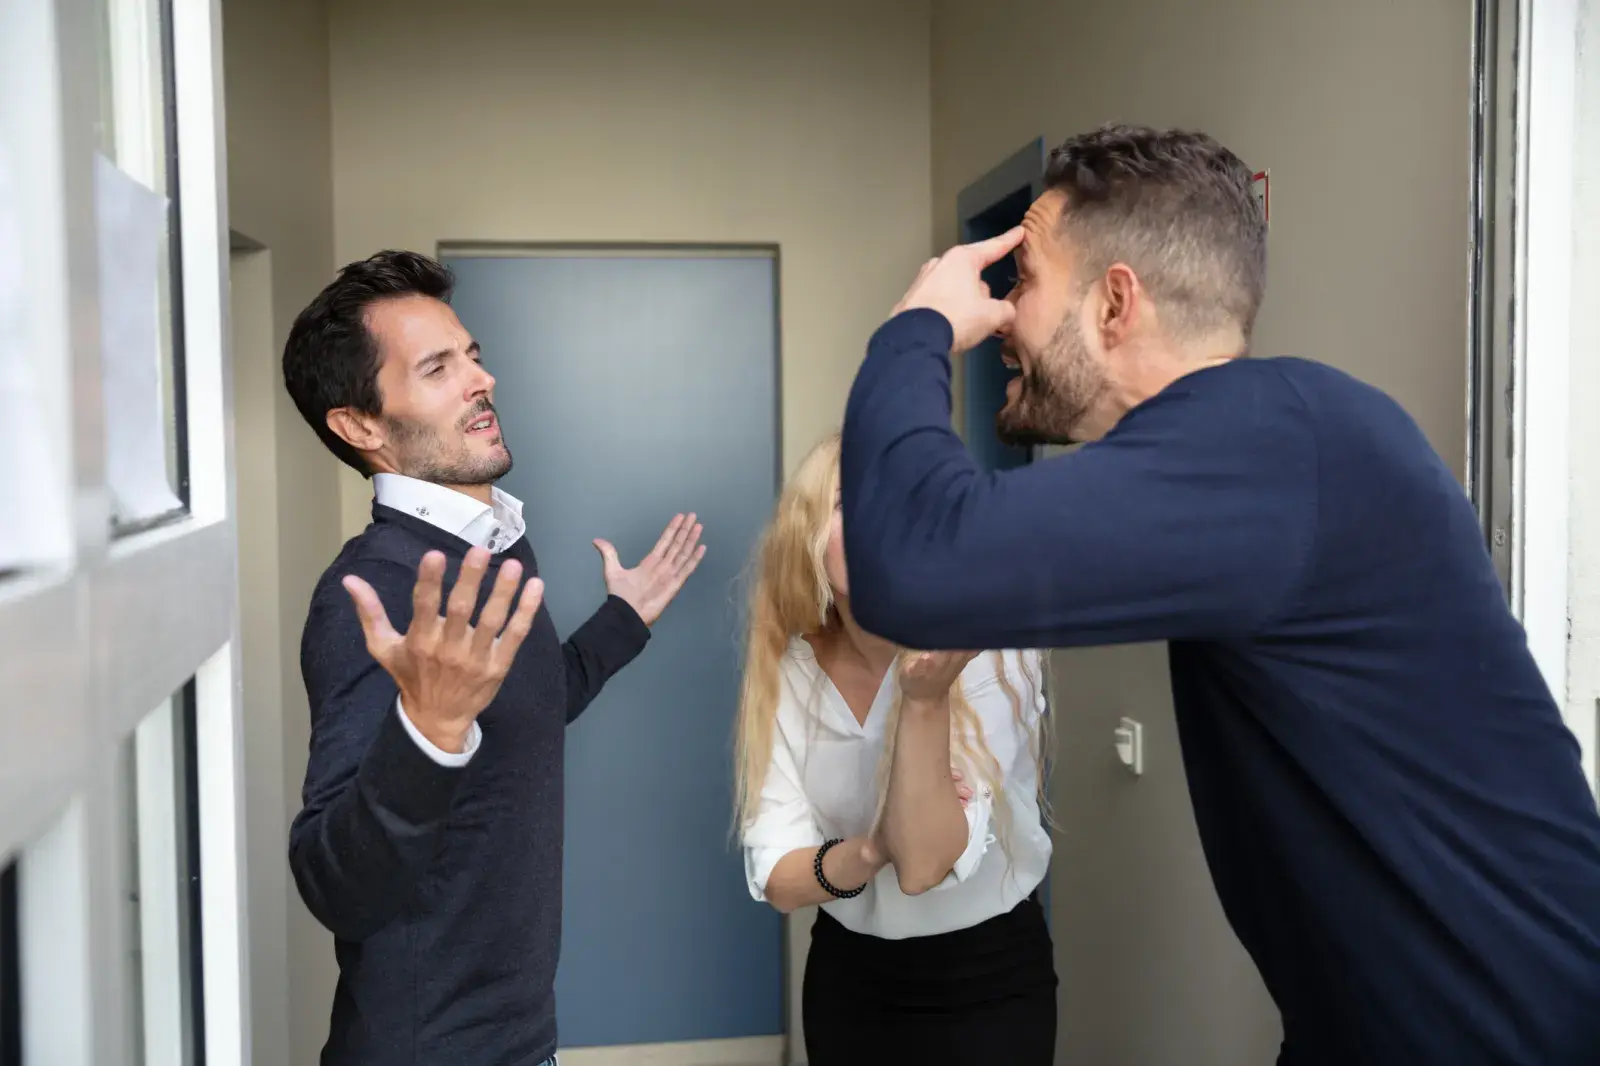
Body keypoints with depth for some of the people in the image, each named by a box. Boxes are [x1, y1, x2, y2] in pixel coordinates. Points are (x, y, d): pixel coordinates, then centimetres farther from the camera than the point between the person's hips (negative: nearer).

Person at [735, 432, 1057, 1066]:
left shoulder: (994, 655, -21)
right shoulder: (787, 671, -10)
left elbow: (925, 866, -28)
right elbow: (777, 882, -12)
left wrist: (924, 701, -38)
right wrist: (869, 850, -30)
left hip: (989, 977, -3)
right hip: (848, 976, 3)